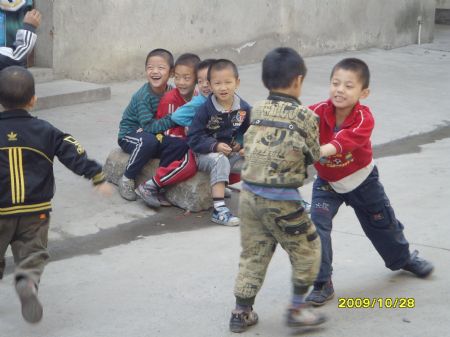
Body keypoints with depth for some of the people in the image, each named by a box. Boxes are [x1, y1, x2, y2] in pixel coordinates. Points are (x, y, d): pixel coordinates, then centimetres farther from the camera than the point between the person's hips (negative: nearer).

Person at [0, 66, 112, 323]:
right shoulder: (45, 131, -2)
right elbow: (74, 154, -2)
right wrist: (98, 177, 5)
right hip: (36, 211, 1)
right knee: (33, 253, 7)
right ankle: (28, 281, -20)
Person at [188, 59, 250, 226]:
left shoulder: (244, 109, -1)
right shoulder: (205, 109, -11)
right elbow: (194, 139, -12)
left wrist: (242, 144, -13)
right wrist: (215, 146, -25)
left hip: (234, 153, 4)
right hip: (207, 154, -4)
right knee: (220, 161, -36)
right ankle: (219, 209, -38)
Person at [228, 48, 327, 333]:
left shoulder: (257, 111, 6)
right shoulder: (305, 116, -8)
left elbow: (249, 147, 9)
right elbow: (315, 156, -1)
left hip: (250, 194, 6)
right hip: (282, 199, -6)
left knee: (253, 254, 17)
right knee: (307, 249, 13)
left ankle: (242, 312, 23)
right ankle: (297, 308, 15)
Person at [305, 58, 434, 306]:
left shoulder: (364, 118, -30)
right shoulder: (318, 112, -25)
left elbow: (347, 139, -50)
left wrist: (321, 150, -68)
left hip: (361, 179, 0)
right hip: (327, 182, 0)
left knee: (382, 222, 19)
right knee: (317, 224, -19)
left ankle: (403, 258, 50)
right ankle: (322, 284, -6)